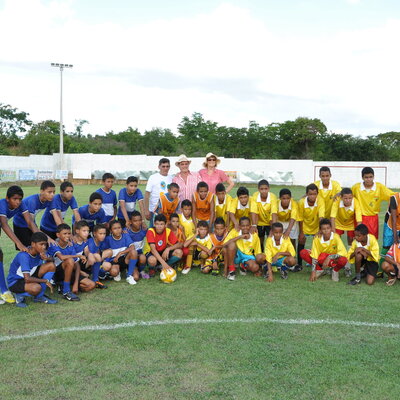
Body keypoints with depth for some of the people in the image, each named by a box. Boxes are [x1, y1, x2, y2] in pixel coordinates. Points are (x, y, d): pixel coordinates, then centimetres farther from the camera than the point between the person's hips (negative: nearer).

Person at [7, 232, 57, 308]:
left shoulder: (39, 251, -8)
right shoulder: (24, 256, -30)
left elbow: (51, 261, 4)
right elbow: (27, 279, -35)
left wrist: (46, 258, -21)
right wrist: (45, 281, -24)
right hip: (15, 282, -8)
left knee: (51, 266, -11)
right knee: (36, 288, -39)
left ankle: (39, 296, 0)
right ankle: (20, 295, -3)